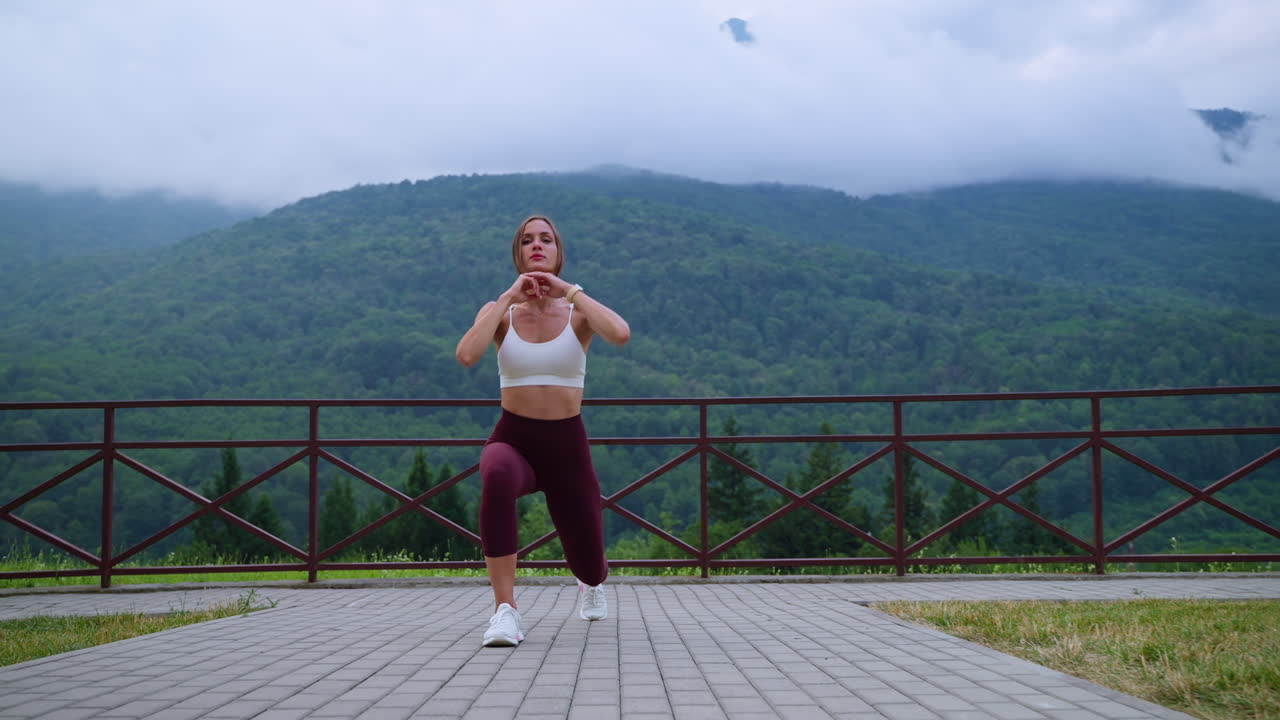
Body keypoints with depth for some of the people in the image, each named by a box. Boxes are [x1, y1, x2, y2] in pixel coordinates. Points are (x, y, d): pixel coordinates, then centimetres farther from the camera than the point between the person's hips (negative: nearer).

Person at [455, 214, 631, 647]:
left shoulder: (577, 312, -2)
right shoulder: (500, 312, 0)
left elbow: (621, 334, -26)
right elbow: (466, 355, -22)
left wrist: (568, 289, -18)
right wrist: (508, 297, -16)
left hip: (567, 444, 1)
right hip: (513, 439, -1)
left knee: (589, 567, 10)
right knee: (497, 476, -41)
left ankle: (591, 581, 54)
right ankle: (505, 611, -32)